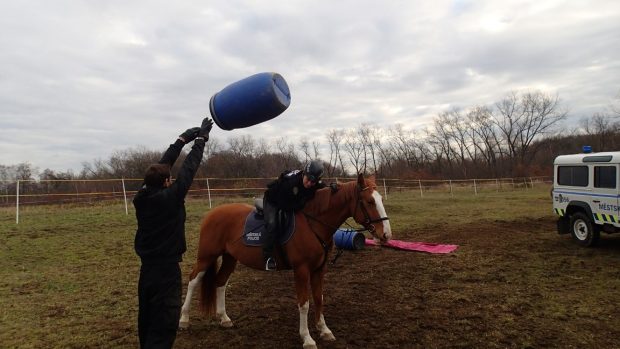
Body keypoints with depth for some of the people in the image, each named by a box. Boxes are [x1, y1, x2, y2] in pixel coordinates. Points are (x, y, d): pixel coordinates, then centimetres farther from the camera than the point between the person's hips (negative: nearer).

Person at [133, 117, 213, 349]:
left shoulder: (142, 196, 0)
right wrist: (201, 139, 2)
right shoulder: (170, 198, -18)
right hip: (166, 270, -8)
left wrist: (183, 139, 14)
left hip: (147, 269, 8)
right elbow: (189, 168, -10)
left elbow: (162, 164, 8)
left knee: (147, 322, 19)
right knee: (163, 327, -3)